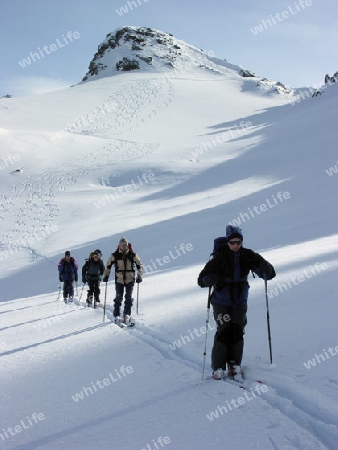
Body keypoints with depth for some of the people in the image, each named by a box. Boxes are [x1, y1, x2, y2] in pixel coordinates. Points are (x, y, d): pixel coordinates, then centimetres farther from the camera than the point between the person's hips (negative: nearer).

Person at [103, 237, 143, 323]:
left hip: (130, 279, 0)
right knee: (119, 297, -4)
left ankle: (127, 314, 3)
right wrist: (106, 275, 4)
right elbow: (108, 266, 11)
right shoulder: (114, 255, -1)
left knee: (128, 297, -5)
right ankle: (117, 315, 3)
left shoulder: (133, 255, -1)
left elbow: (139, 265, 8)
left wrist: (139, 276, 0)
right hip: (119, 279, 0)